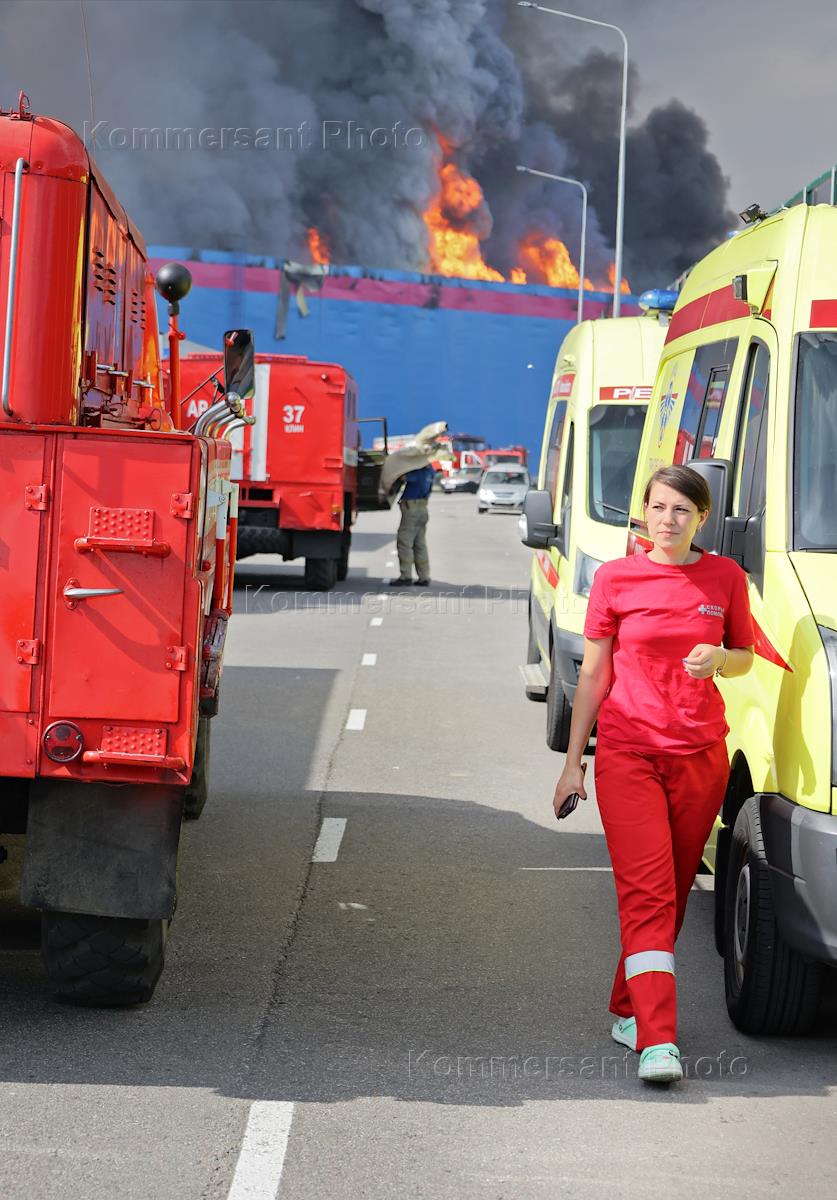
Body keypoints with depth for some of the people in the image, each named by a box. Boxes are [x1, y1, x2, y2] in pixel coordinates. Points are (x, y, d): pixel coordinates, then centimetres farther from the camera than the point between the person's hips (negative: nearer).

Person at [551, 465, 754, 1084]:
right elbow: (594, 674, 5)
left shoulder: (725, 578, 4)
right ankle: (658, 1040, -18)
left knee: (673, 891, 8)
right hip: (628, 753, -3)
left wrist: (719, 659, -9)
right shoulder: (615, 579, 0)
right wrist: (573, 761, 5)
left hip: (701, 754, 3)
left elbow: (746, 656, 16)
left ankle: (629, 1008, 25)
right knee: (647, 893, -11)